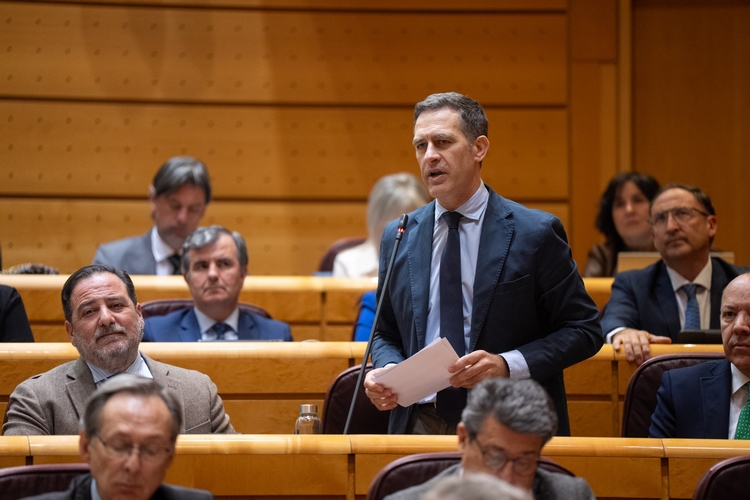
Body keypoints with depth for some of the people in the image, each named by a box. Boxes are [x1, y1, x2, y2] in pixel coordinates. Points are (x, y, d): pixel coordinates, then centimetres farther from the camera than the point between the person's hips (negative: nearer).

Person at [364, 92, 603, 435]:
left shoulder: (536, 233, -2)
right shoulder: (397, 238, 11)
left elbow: (584, 330, -2)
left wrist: (507, 365, -15)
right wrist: (386, 370, -3)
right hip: (420, 426, 3)